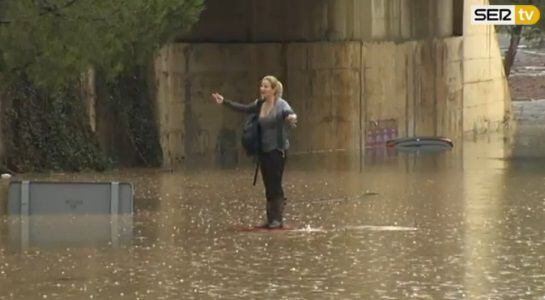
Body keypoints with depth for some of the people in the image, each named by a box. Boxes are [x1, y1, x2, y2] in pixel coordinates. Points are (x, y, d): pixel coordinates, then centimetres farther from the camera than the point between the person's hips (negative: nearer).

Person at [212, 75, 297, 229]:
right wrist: (224, 101, 28)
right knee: (268, 187, 9)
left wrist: (291, 118, -56)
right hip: (264, 150, 7)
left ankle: (278, 219, -3)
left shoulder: (281, 105, -12)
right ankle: (270, 219, 13)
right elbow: (244, 108, 23)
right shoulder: (260, 104, 8)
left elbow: (289, 113, -32)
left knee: (275, 184, -8)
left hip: (278, 150, -7)